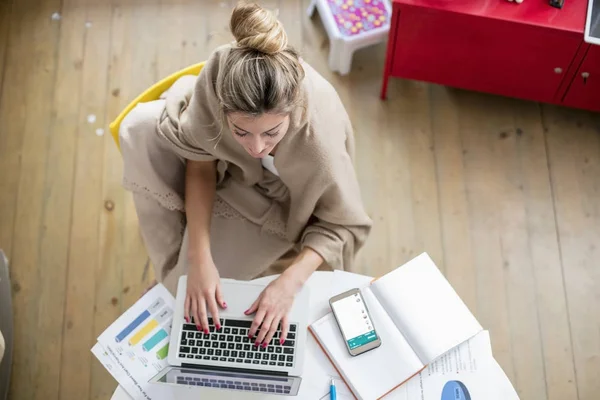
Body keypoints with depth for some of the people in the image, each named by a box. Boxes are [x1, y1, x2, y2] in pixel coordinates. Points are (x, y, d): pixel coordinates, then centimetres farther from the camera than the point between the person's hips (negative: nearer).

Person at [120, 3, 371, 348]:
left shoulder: (319, 140, -44)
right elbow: (200, 158, -21)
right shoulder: (221, 73, -38)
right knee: (141, 129, -14)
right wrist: (200, 257, -30)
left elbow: (342, 225, -24)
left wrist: (290, 282, -38)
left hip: (280, 193, -3)